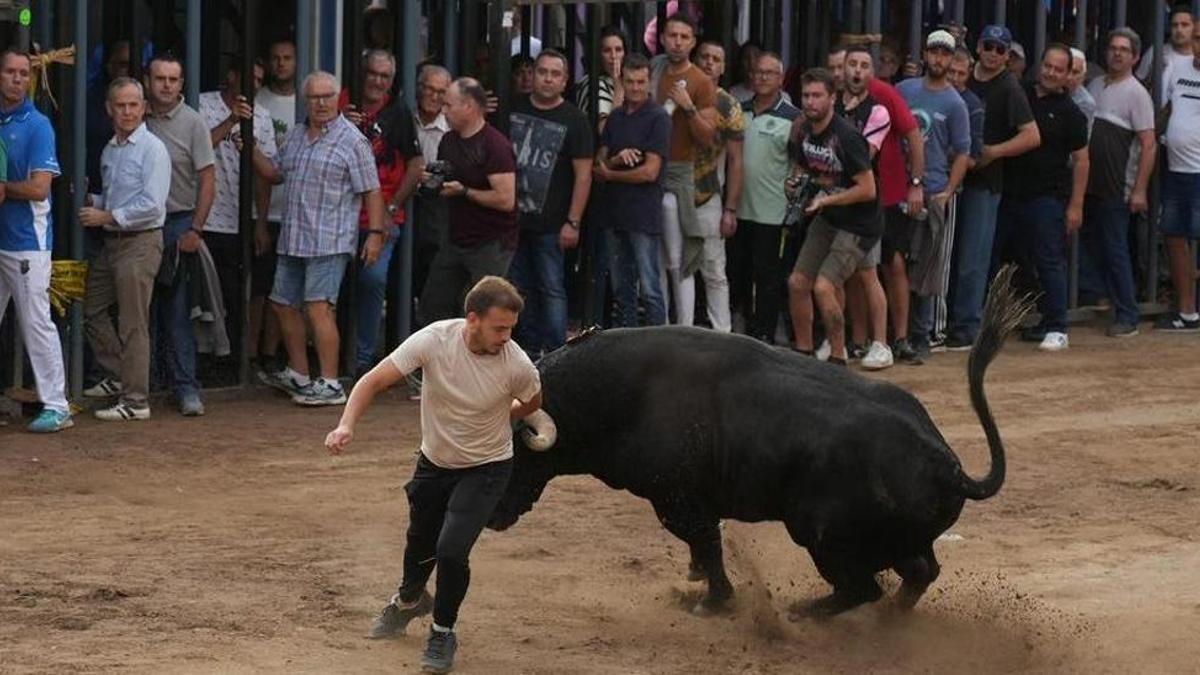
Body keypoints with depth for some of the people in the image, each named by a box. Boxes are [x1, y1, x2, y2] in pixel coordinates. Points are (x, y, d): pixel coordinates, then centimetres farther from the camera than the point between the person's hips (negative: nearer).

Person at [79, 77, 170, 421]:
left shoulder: (152, 149, -12)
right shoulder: (109, 151, 14)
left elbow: (152, 205, -19)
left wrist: (107, 217, -15)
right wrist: (89, 200, 7)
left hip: (140, 242, -9)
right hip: (112, 241, 9)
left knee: (133, 324, -6)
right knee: (91, 309, 15)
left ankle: (135, 401, -2)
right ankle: (117, 376, 29)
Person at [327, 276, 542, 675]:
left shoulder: (517, 365, -25)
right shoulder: (434, 340, -25)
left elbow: (531, 404, 1)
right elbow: (374, 381, -21)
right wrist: (346, 425, -34)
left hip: (485, 469, -2)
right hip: (434, 462, 2)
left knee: (451, 550, -18)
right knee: (419, 546, 18)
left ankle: (443, 634, 10)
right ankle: (409, 601, 55)